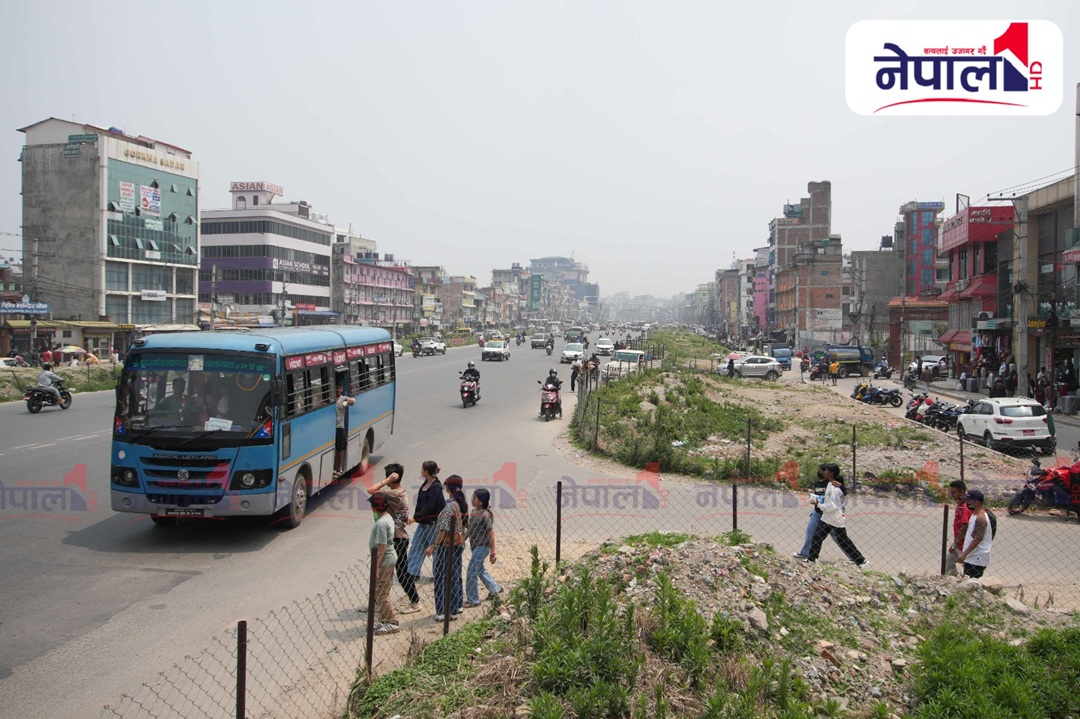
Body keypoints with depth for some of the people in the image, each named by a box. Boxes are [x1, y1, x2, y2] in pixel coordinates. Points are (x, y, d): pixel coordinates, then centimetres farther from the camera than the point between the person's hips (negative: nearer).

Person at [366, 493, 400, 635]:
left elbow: (382, 547, -24)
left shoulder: (381, 523, -23)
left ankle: (392, 623, 4)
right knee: (383, 592, 19)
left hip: (384, 561, -10)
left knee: (381, 594, -1)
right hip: (391, 558, 10)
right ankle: (384, 619, 29)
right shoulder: (388, 517, 7)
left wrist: (377, 566, -22)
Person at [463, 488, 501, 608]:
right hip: (475, 546, 9)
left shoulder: (485, 515, -19)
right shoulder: (473, 512, 5)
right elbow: (470, 529, 17)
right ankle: (494, 589, 40)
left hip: (482, 546, -9)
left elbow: (491, 534, -18)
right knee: (479, 569, 22)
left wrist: (492, 552, -17)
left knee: (471, 571, -8)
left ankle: (472, 600, 2)